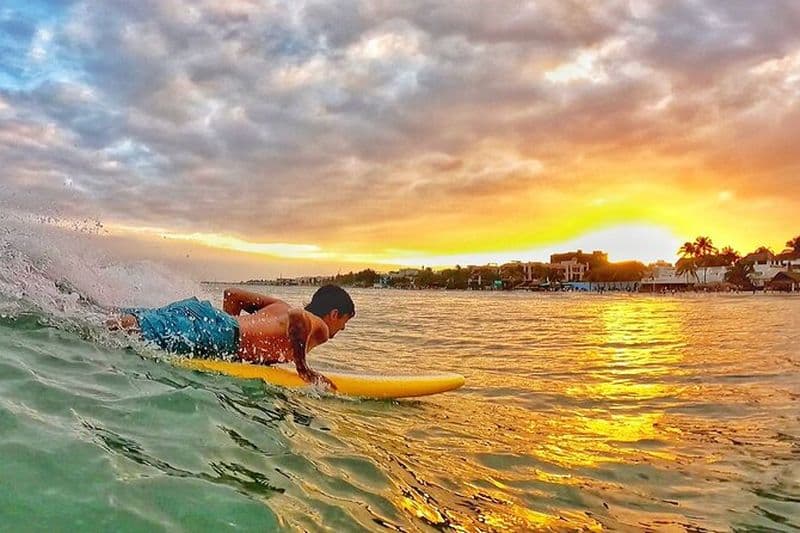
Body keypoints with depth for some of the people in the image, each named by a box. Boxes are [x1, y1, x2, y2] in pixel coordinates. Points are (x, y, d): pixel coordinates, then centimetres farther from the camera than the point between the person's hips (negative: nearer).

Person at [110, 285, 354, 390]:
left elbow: (232, 294, 26)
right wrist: (302, 367, -11)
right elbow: (297, 317, -21)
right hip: (216, 333, -8)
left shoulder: (280, 306, 28)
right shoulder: (320, 328, 5)